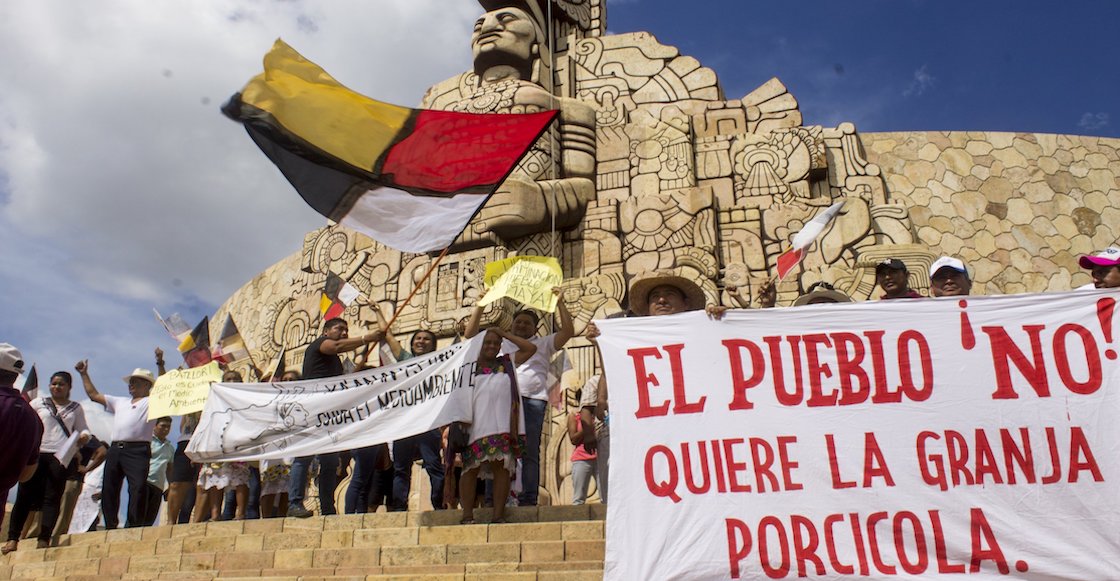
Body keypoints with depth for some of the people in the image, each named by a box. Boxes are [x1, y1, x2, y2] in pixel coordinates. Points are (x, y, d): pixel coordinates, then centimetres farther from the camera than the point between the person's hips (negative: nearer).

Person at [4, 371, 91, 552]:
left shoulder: (76, 408, 13)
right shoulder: (38, 403, 11)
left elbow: (83, 429, 12)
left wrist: (84, 436, -9)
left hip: (60, 457, 0)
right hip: (36, 454, 0)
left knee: (53, 498, -3)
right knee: (25, 496, 1)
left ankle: (44, 539, -3)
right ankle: (12, 538, 5)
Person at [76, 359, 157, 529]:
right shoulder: (119, 402, 29)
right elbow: (94, 395, 32)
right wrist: (84, 374, 29)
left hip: (138, 450, -7)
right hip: (115, 449, 7)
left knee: (137, 489, -15)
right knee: (109, 489, 5)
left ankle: (133, 526, -15)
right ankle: (110, 526, 11)